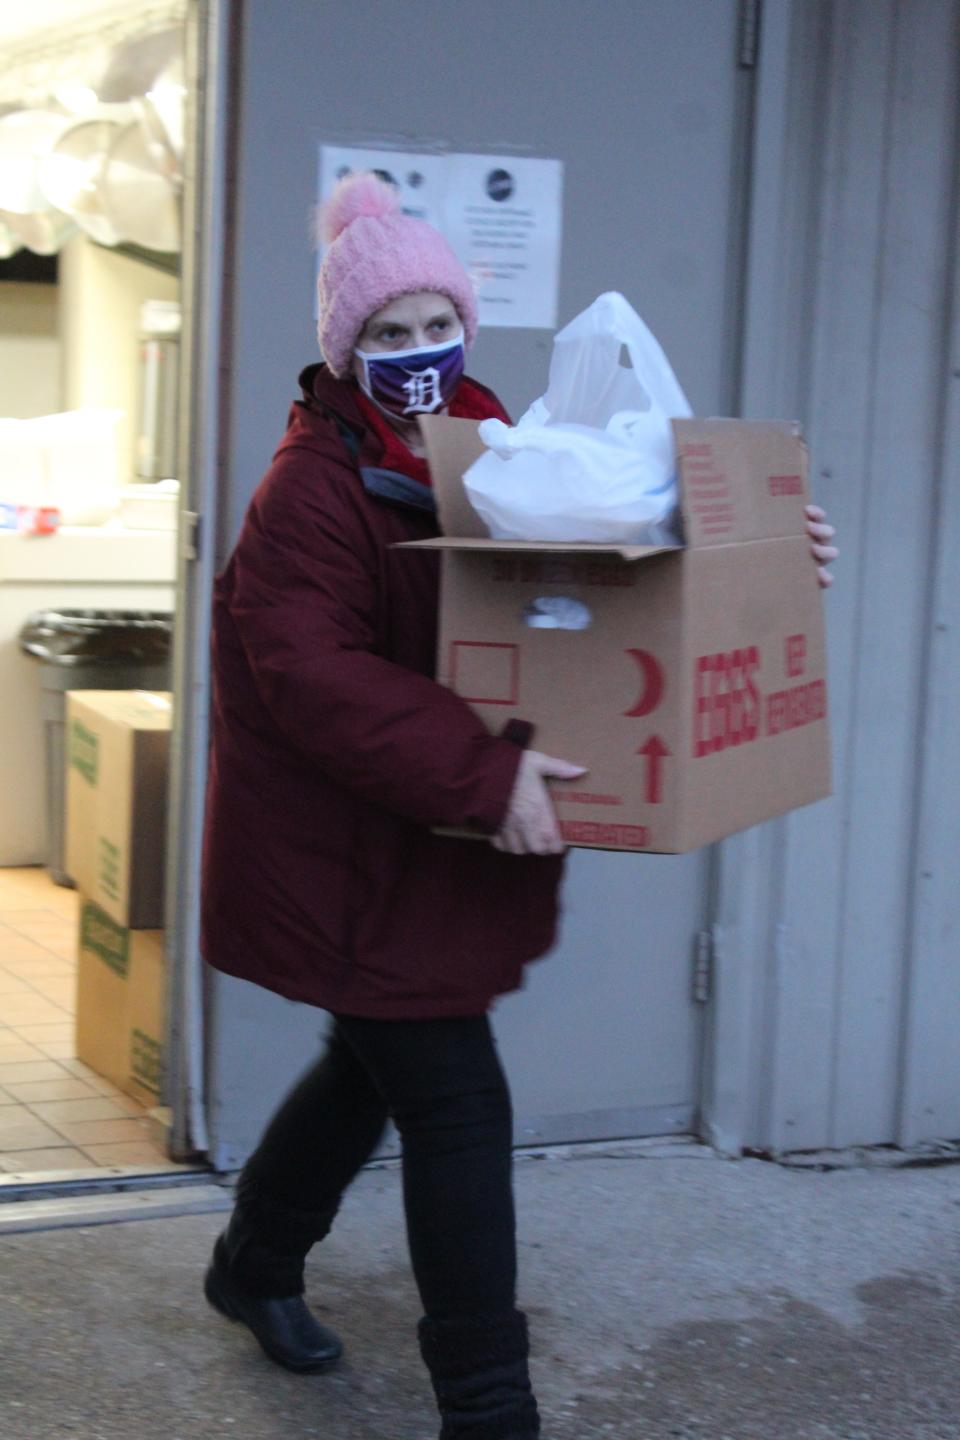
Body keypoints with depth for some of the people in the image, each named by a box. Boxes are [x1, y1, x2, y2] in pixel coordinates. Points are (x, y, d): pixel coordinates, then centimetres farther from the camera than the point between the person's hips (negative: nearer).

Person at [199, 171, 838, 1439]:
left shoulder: (489, 448, 6)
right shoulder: (315, 484, -19)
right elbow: (308, 671, -29)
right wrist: (479, 774, -37)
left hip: (436, 847, 8)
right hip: (346, 854, -8)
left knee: (376, 1064, 23)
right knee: (459, 1107, -6)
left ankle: (256, 1266, 48)